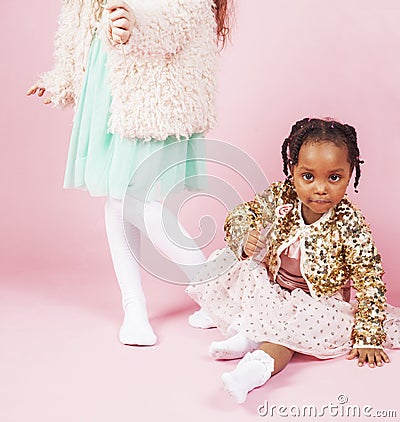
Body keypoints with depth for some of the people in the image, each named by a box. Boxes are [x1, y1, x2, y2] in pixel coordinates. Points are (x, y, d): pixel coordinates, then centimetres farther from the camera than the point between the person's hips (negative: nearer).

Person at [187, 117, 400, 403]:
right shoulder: (279, 197, -14)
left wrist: (369, 338, -21)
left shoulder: (350, 224, -22)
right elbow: (242, 214, 1)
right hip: (271, 288, 5)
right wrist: (244, 239, -23)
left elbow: (369, 278, -19)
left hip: (319, 301, -4)